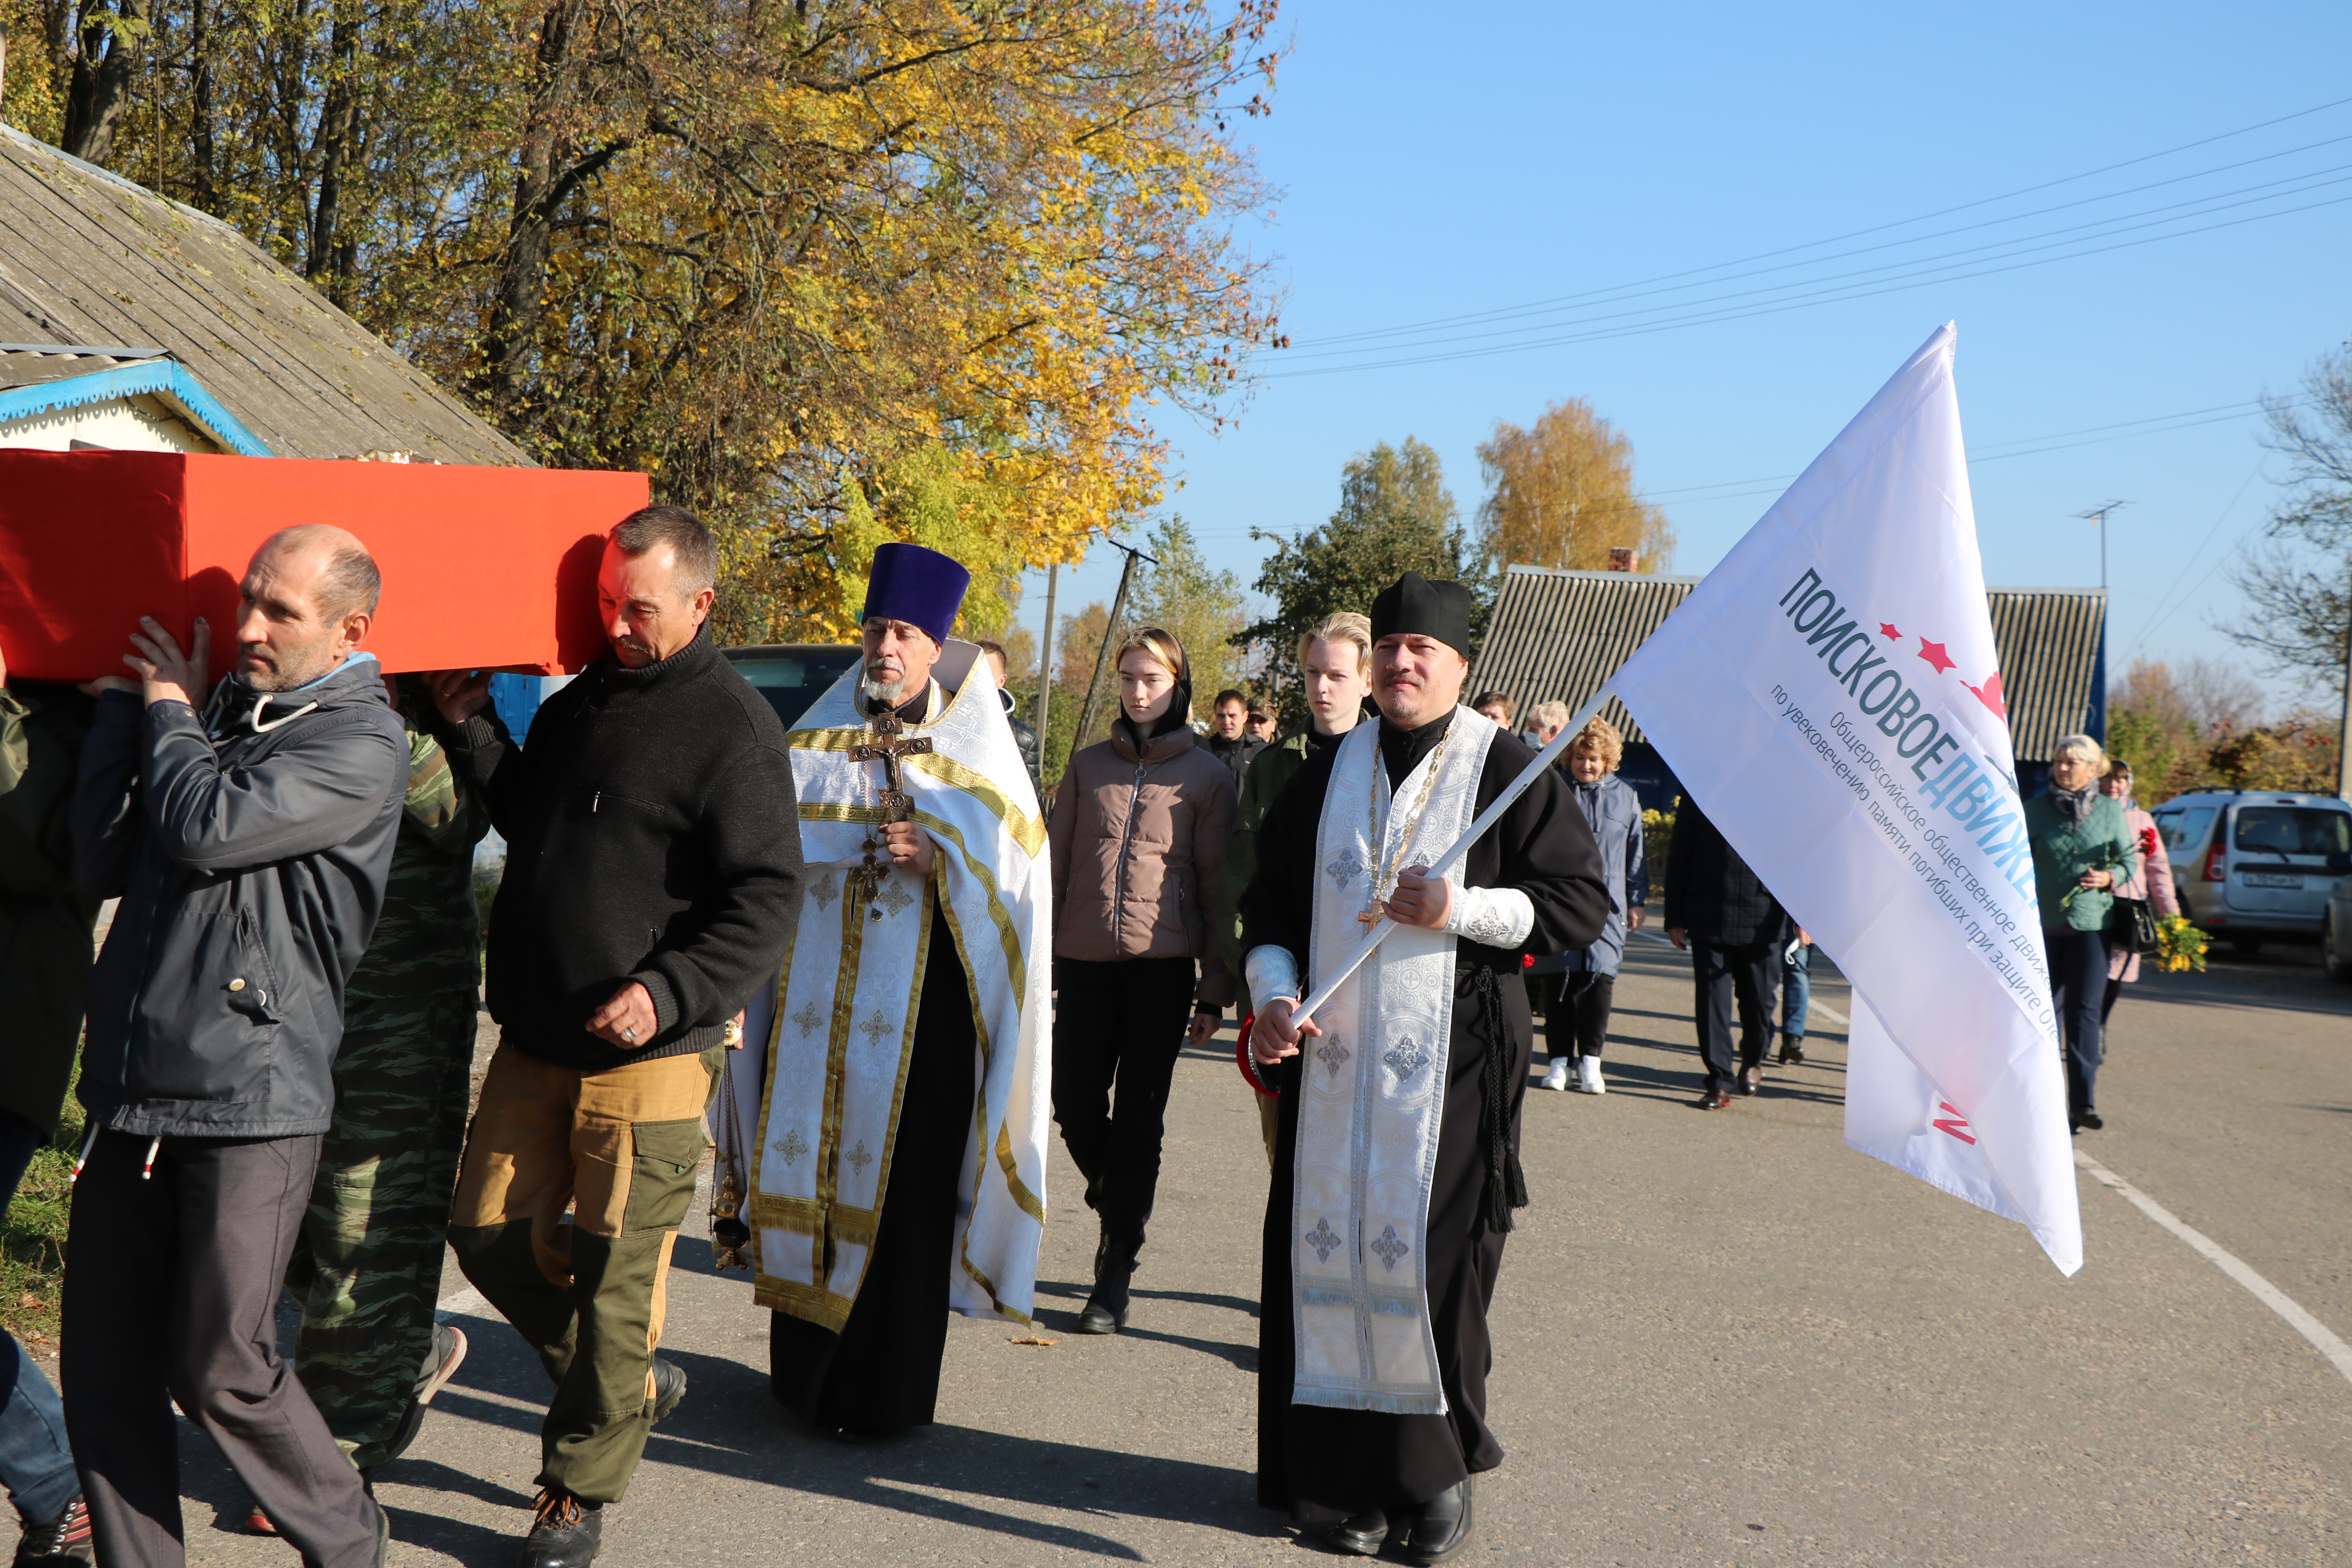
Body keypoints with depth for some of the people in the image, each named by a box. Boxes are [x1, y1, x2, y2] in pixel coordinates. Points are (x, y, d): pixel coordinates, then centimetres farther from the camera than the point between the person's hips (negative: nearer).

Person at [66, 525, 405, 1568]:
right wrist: (122, 705, 4)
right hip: (130, 1090, 6)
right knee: (104, 1366, 8)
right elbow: (100, 866, 8)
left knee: (219, 1369, 0)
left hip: (250, 1099, -6)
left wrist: (168, 707, -1)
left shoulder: (360, 745, -6)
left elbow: (210, 829, -19)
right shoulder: (216, 713, 14)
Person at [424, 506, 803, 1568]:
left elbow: (766, 901, -14)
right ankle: (632, 1383, 31)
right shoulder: (576, 704, 12)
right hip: (536, 1040, 7)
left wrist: (668, 992, -23)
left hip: (652, 1052, -7)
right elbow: (527, 825, 22)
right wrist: (471, 728, 11)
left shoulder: (734, 725, -10)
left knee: (615, 1272, 0)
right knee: (490, 1232, 11)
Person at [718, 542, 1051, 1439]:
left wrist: (940, 860, -15)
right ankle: (803, 1373, 20)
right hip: (818, 1000, 3)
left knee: (902, 1187, -1)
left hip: (920, 1003, -2)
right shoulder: (814, 744, 10)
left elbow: (1018, 873, 0)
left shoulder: (974, 756, 4)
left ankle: (883, 1391, 10)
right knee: (805, 1165, 5)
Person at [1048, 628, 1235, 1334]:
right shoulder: (1088, 766, 11)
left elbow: (1217, 884, 2)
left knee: (1137, 1118, 0)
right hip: (1084, 960, 3)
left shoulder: (1205, 775, 3)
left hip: (1161, 965, -3)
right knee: (1075, 1106, 3)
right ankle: (1117, 1205, 33)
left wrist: (1216, 989, -1)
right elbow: (1057, 863, 12)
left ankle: (1115, 1274, 9)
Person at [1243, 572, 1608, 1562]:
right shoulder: (1329, 775, 13)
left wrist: (1463, 909, -15)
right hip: (1335, 1061, 4)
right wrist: (1275, 995, 0)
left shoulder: (1507, 772, 0)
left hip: (1451, 1062, -4)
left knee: (1435, 1260, -5)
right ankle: (1347, 1479, 14)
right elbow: (1270, 901, 17)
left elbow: (1582, 902, -3)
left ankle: (1443, 1471, 13)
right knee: (1333, 1251, 3)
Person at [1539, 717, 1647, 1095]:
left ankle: (1590, 1061, 2)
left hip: (1607, 904, 0)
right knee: (1561, 979, 1)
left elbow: (1636, 852, 14)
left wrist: (1637, 900, 13)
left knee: (1600, 979, -7)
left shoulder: (1625, 796, 11)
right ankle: (1560, 1060, 9)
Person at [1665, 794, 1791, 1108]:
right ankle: (1719, 1082, 8)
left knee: (1759, 998, 8)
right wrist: (1675, 918, 3)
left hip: (1763, 922, 0)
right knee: (1711, 999, 0)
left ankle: (1753, 1060, 36)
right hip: (1708, 920, 0)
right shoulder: (1696, 796, 4)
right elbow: (1679, 859, 7)